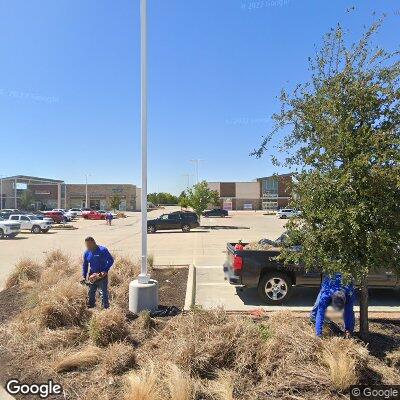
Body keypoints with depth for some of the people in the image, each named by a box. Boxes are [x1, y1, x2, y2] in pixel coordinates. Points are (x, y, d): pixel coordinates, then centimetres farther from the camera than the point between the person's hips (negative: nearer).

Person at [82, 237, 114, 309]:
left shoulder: (102, 250, -16)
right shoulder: (87, 253, 1)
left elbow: (111, 260, -13)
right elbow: (85, 265, 13)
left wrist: (105, 270, -19)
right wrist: (84, 276, 9)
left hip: (102, 275, -6)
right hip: (92, 275, 6)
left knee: (103, 293, -4)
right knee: (91, 292, 17)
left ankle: (106, 308, 4)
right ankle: (90, 306, 35)